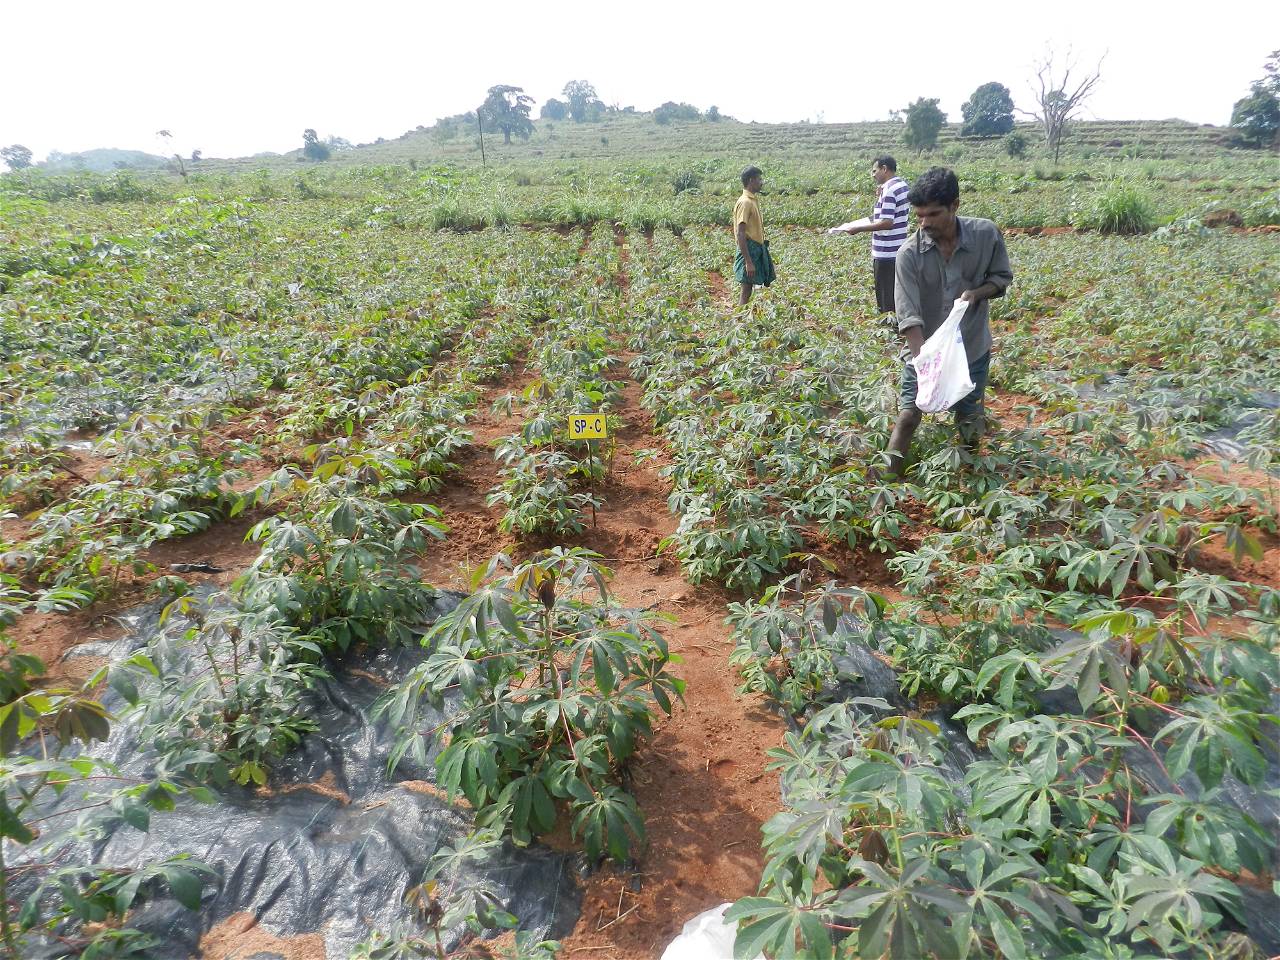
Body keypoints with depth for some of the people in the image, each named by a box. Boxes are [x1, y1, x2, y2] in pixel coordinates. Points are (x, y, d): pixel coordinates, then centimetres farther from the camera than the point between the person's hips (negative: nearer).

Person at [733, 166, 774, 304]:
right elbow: (740, 234, -22)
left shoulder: (753, 200, 13)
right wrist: (748, 262, -25)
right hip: (749, 250, -10)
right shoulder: (745, 202, -16)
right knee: (747, 290, -7)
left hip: (758, 249, 10)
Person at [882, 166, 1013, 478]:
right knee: (909, 415, -7)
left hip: (972, 348, 2)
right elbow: (909, 316, -24)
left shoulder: (986, 235, -12)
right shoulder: (909, 253, -18)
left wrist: (976, 293, -20)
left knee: (970, 431, 10)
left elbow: (1002, 277, 3)